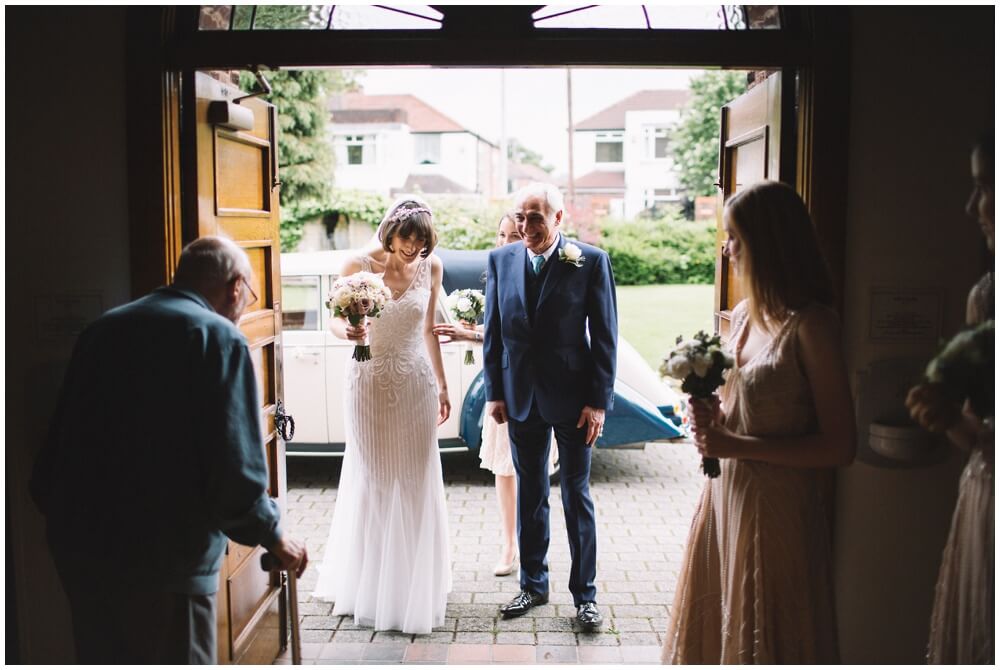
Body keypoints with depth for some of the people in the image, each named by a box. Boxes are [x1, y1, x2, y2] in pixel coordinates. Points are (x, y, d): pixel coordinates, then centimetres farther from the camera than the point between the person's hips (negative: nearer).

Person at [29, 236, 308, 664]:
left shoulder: (101, 330, 11)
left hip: (80, 552, 7)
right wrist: (273, 538, -1)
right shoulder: (218, 337, -10)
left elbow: (55, 453, 14)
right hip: (164, 562, -7)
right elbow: (234, 473, -17)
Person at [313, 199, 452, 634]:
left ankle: (415, 582, 22)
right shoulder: (359, 266, -8)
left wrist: (442, 385, 14)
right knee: (372, 477, 5)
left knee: (417, 479, 6)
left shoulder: (431, 267, 1)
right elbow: (335, 320, 1)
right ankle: (370, 580, 22)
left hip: (416, 382, 2)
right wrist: (346, 331, -23)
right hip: (371, 382, -2)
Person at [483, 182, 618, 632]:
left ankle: (585, 594, 20)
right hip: (521, 396, 3)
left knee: (577, 497, 8)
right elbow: (493, 331, 6)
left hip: (572, 396, -3)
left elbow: (605, 336, -7)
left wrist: (598, 401, -11)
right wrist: (494, 392, 2)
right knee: (529, 495, 14)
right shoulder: (500, 261, 2)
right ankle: (533, 584, 29)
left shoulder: (591, 261, -8)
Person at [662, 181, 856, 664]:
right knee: (713, 631, 18)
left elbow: (839, 446, -18)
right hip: (726, 496, 7)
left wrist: (736, 445, -20)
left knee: (766, 642, 9)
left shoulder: (810, 325, -16)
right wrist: (711, 416, -2)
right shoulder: (743, 315, 6)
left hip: (778, 510, -7)